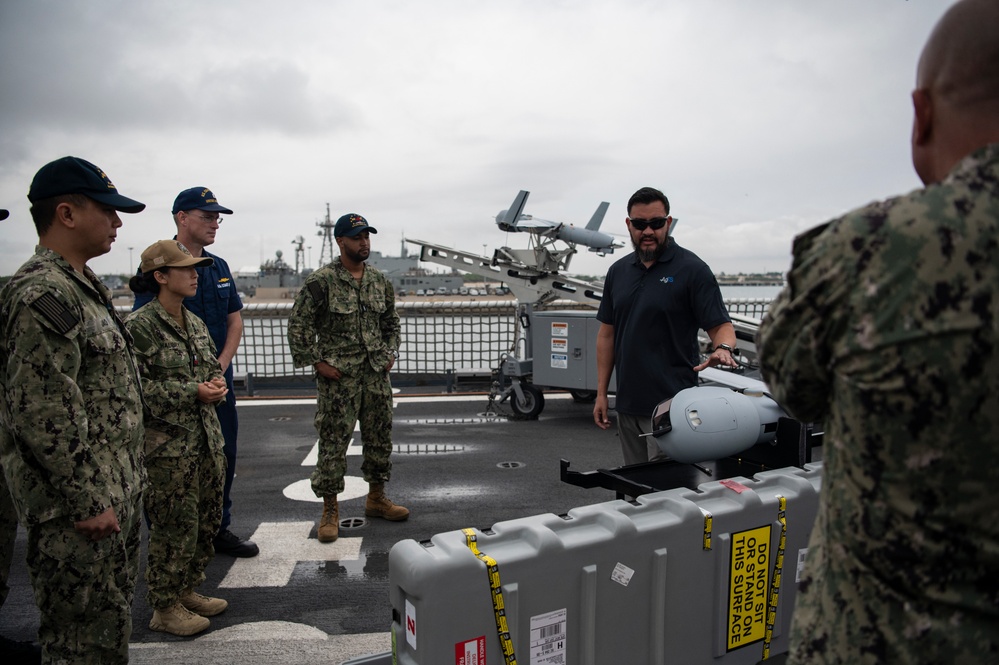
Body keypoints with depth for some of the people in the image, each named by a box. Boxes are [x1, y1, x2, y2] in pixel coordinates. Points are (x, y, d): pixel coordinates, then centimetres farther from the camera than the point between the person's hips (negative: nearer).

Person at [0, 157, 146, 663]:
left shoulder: (83, 287, 13)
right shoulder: (42, 295, -19)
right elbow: (44, 416, -25)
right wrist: (86, 503, -20)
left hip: (113, 495, 10)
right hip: (80, 510, -10)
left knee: (112, 624, 21)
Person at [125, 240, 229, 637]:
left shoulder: (195, 324, 11)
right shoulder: (139, 327, -13)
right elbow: (136, 388, -17)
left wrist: (216, 383, -1)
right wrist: (192, 393, -19)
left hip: (207, 438, 8)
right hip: (168, 445, -8)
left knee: (207, 521, 15)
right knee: (175, 528, 2)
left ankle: (187, 591, 34)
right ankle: (165, 607, 21)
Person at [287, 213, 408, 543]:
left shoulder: (380, 281, 9)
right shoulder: (321, 282, -10)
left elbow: (391, 322, 21)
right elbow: (298, 327, -8)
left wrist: (391, 353, 10)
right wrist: (317, 363, -10)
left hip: (377, 375, 6)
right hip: (339, 378, -5)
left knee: (380, 438, 13)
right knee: (333, 443, 0)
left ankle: (376, 498, 29)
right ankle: (330, 511, 13)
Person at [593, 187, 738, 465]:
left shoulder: (691, 269, -8)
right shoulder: (618, 271, 10)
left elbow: (721, 325, -9)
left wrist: (723, 349, -32)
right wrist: (601, 392, 9)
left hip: (671, 406, -6)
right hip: (627, 405, 6)